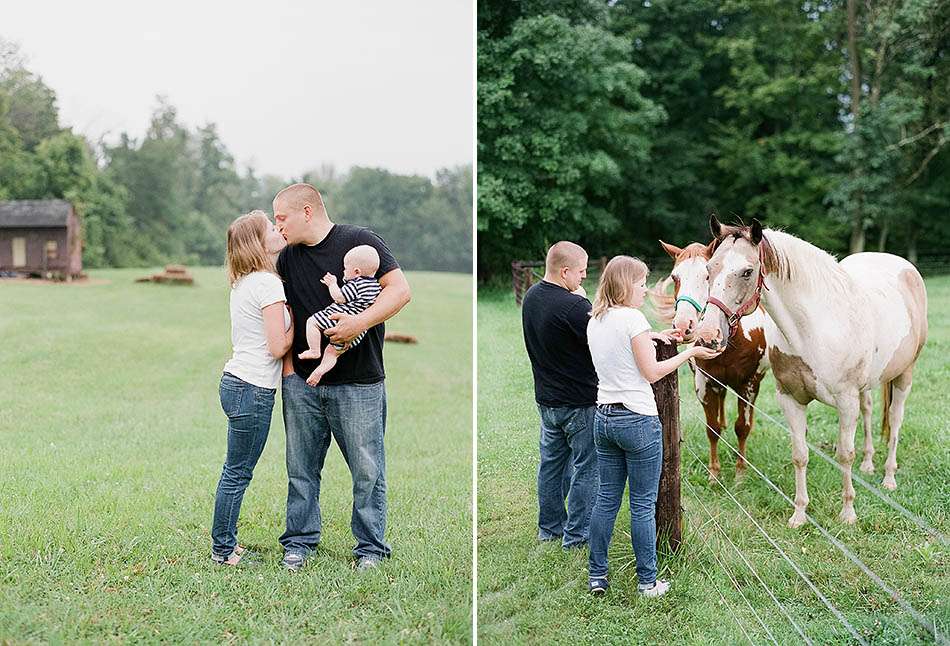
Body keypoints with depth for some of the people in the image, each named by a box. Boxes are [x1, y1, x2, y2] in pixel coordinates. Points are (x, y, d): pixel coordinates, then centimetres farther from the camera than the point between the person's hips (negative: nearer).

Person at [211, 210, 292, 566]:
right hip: (253, 389, -9)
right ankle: (223, 550, 9)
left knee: (236, 471, 15)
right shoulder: (269, 284, -16)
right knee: (238, 473, 0)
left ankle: (225, 545, 24)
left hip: (236, 381, 9)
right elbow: (278, 347, -17)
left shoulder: (243, 283, 12)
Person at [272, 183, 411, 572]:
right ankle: (300, 540, 24)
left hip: (358, 383, -5)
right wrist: (288, 367, 6)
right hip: (301, 384, 5)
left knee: (367, 470, 1)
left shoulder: (360, 242, -6)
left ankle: (371, 547, 14)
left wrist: (360, 322, -24)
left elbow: (400, 290, -12)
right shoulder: (287, 258, 12)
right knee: (301, 468, 11)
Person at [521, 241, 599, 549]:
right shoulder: (574, 306, -26)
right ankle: (577, 535, 12)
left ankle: (549, 526, 30)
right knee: (586, 468, 5)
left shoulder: (531, 296, 1)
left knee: (551, 463, 19)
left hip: (546, 398, 8)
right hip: (579, 402, -8)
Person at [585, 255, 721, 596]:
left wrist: (653, 336, 19)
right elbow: (652, 373, -12)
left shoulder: (595, 321, 9)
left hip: (604, 418, 7)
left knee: (606, 498, 13)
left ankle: (596, 576, 17)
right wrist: (691, 352, -3)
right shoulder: (633, 318, -15)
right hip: (638, 419, -7)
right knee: (643, 505, 2)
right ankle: (647, 581, 10)